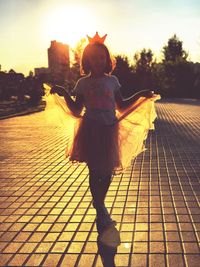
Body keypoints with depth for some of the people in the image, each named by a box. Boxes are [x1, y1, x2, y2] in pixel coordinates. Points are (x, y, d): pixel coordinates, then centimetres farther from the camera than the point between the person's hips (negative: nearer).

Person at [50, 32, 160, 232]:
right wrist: (64, 94, -8)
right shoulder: (82, 83, 2)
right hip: (90, 131, -2)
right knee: (95, 171, 0)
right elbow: (76, 111, 3)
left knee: (107, 170, 6)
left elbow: (121, 106, 12)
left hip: (109, 131, 2)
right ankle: (101, 211, 10)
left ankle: (99, 206, 28)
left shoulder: (112, 80, 5)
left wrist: (140, 95, 5)